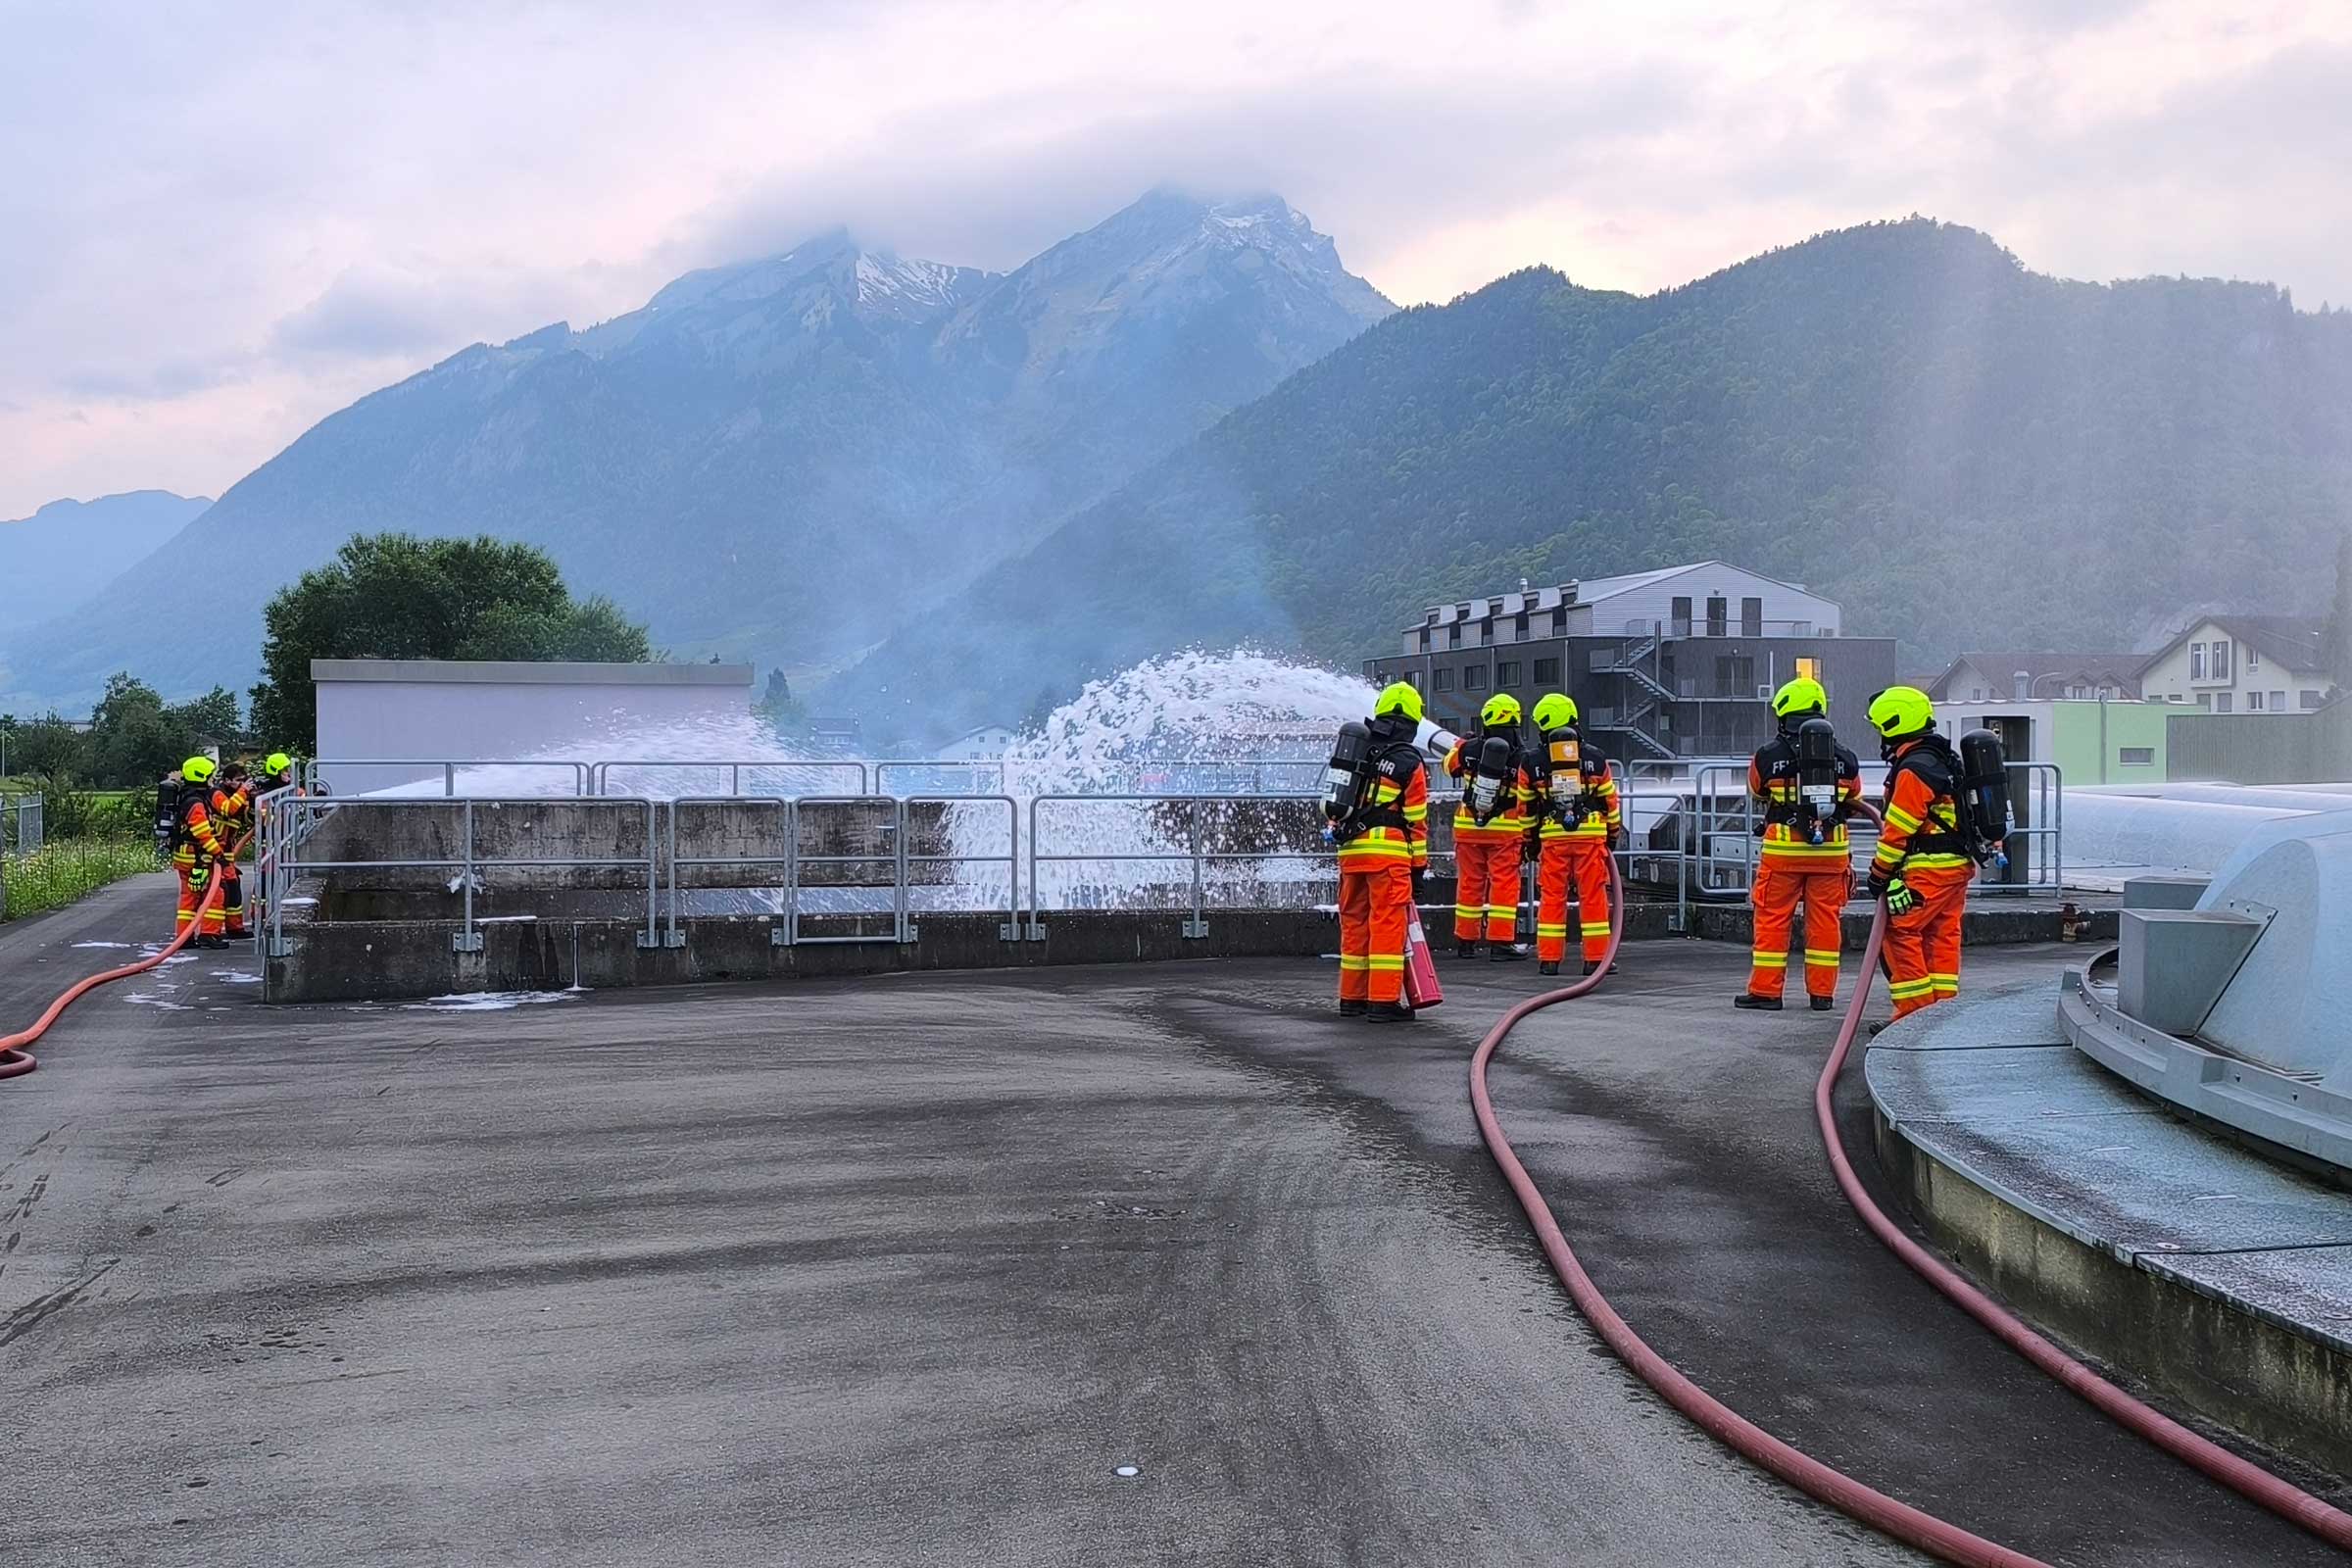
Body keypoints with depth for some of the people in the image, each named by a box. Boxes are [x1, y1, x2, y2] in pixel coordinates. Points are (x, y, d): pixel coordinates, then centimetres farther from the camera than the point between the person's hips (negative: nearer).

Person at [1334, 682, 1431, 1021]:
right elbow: (1417, 819, -2)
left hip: (1351, 850, 6)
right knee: (1387, 924, -4)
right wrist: (1419, 863, 3)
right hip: (1388, 853, -6)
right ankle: (1384, 1000, -6)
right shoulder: (1409, 762, -3)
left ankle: (1352, 998, 19)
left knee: (1354, 923, 12)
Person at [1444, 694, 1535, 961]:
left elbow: (1450, 765, 18)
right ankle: (1500, 942, -1)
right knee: (1504, 884, 1)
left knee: (1469, 883, 11)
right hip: (1505, 830, -3)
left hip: (1468, 828, 3)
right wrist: (1528, 835, 9)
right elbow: (1526, 802, -4)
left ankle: (1465, 941, 18)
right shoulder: (1521, 760, -9)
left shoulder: (1468, 749, -4)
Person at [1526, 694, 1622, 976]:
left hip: (1552, 837, 0)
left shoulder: (1534, 762, 2)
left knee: (1551, 898, 6)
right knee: (1593, 897, 4)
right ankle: (1595, 958, 5)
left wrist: (1530, 841, 19)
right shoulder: (1595, 759, 4)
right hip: (1591, 834, 0)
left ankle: (1548, 959, 6)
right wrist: (1613, 835, 21)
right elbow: (1610, 801, 9)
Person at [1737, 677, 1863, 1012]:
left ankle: (1765, 990, 9)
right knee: (1825, 920, 9)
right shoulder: (1845, 758, 2)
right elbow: (1854, 798, 18)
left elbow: (1757, 791, 12)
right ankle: (1822, 992, 14)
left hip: (1783, 848, -2)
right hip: (1831, 850, 2)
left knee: (1773, 919, 6)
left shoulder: (1768, 755, -6)